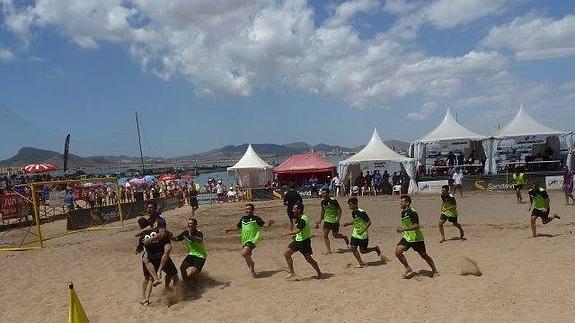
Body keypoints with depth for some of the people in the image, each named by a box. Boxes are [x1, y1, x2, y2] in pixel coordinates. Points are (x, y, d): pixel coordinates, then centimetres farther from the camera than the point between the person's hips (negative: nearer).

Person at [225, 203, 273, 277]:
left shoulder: (256, 218, -7)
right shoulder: (243, 218, 11)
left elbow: (264, 225, -11)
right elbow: (238, 227, 25)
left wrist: (269, 223, -31)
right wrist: (230, 230, 16)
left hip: (252, 240, -7)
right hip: (244, 240, 7)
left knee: (244, 253, -24)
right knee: (247, 256, 13)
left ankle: (251, 263, 2)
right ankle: (252, 271, 30)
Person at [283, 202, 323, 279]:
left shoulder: (303, 219, -24)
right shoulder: (298, 218, 7)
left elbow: (298, 230, -36)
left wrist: (289, 233, -25)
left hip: (304, 241, -9)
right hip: (297, 240, 9)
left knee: (308, 258, 0)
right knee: (286, 254, 5)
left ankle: (319, 273, 18)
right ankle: (292, 272, 13)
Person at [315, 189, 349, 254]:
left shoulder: (333, 200, -18)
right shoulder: (322, 201, 2)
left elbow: (339, 209, -13)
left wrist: (338, 218, -22)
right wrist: (320, 219, 16)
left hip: (334, 220, -6)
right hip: (327, 220, 6)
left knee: (335, 235, 2)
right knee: (325, 235, -3)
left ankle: (345, 237, 33)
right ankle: (329, 250, 5)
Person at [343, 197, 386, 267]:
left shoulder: (361, 212, -20)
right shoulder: (353, 212, 4)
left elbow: (369, 222, -18)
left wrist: (363, 230, -24)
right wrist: (348, 223, 8)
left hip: (363, 235, -7)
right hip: (355, 233, 7)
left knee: (362, 250, 0)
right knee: (353, 248, -2)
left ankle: (376, 249, 23)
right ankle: (360, 262, 11)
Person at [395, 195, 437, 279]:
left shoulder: (412, 212, -19)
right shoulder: (403, 213, 8)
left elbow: (416, 225, -25)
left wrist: (403, 229, -27)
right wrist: (402, 229, 12)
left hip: (416, 238, -8)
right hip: (407, 237, 8)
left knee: (424, 255, 4)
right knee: (397, 251, -6)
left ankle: (434, 270, 24)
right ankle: (408, 269, 6)